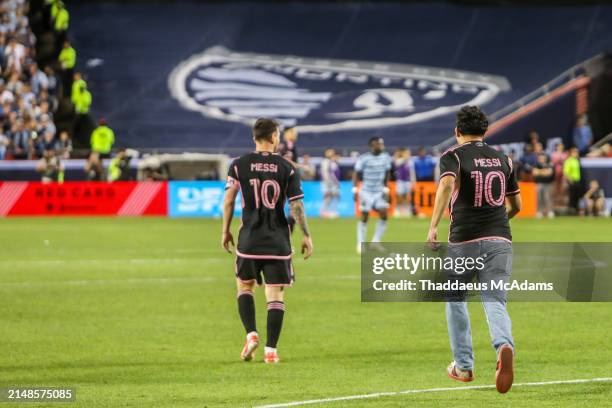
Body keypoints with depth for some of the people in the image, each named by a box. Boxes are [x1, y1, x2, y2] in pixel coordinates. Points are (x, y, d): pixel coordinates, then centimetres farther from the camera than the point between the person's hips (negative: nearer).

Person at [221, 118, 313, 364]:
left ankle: (251, 334, -1)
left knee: (244, 286, 19)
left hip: (249, 239, 1)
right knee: (275, 295, 4)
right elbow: (296, 206, -5)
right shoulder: (286, 168, -2)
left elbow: (228, 200, -1)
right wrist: (306, 236, 3)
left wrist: (225, 231, 10)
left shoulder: (240, 165, 0)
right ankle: (271, 350, -1)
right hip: (278, 241, -1)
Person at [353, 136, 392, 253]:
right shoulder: (364, 158, -13)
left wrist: (386, 190, 9)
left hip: (379, 191, 4)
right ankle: (361, 244, 9)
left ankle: (376, 242, 3)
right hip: (366, 191, -4)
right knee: (364, 216, -2)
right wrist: (355, 190, -11)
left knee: (383, 214, -9)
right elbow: (356, 174, -6)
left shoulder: (386, 157, 1)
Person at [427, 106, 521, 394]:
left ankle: (463, 366, 20)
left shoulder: (453, 156, 0)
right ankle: (504, 347, -35)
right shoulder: (502, 159, 14)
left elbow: (447, 184, -22)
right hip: (500, 240, 3)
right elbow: (516, 205, 21)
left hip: (464, 241, -3)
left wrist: (433, 227, -26)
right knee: (495, 302, -3)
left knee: (455, 299, 19)